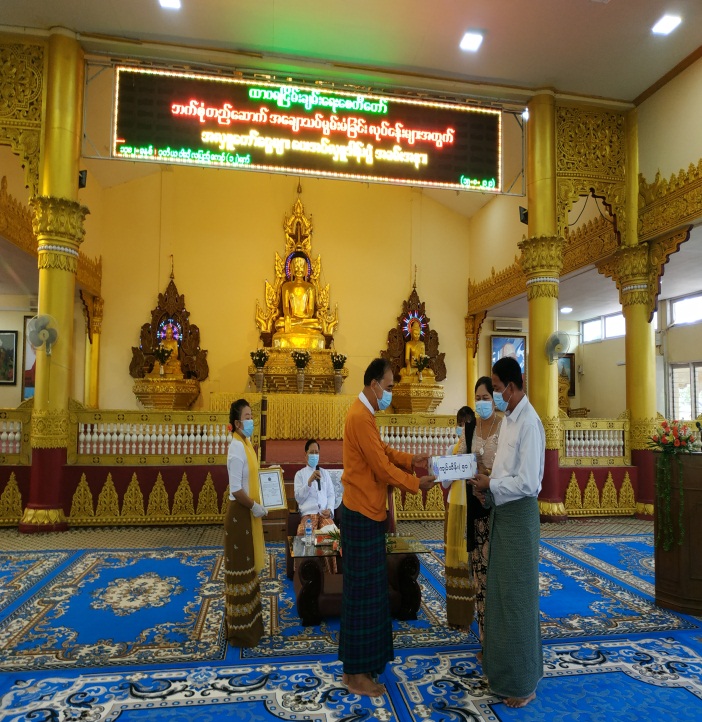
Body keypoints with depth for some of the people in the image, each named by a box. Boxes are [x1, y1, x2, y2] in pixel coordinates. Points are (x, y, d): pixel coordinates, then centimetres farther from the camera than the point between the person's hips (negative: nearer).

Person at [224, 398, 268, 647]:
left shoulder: (246, 444, 8)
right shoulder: (237, 448, -21)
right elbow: (236, 489, -23)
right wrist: (255, 507, -15)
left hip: (247, 513, 10)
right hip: (239, 513, -10)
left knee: (248, 568, 18)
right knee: (240, 570, 1)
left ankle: (249, 623, 32)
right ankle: (240, 631, 15)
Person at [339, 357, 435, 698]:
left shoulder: (364, 413, 11)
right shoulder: (361, 417, -22)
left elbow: (384, 451, 17)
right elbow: (382, 466, -21)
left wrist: (411, 460, 4)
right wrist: (416, 483, -11)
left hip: (366, 511, 10)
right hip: (362, 513, -10)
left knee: (370, 587, 20)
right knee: (362, 590, 0)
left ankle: (367, 656, 34)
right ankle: (355, 671, 13)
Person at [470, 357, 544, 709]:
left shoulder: (529, 422, -21)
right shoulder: (508, 418, 8)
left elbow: (527, 483, -24)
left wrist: (490, 485, -14)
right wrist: (489, 487, 1)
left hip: (519, 513, -9)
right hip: (502, 511, 9)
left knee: (517, 594, 3)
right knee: (499, 590, 19)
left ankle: (523, 683, 20)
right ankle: (503, 664, 37)